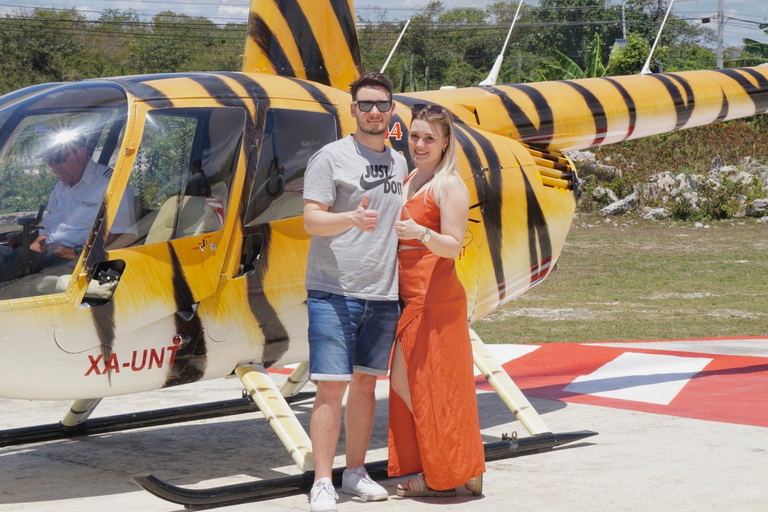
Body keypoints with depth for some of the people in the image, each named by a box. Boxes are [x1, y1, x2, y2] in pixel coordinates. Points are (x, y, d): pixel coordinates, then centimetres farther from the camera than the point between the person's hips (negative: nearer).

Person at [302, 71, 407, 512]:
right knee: (332, 388, -7)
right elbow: (312, 220, -12)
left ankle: (356, 472, 21)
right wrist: (352, 218, -28)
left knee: (366, 382, 11)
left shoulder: (399, 163, 15)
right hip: (334, 292, -6)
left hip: (383, 294, 6)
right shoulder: (331, 157, -4)